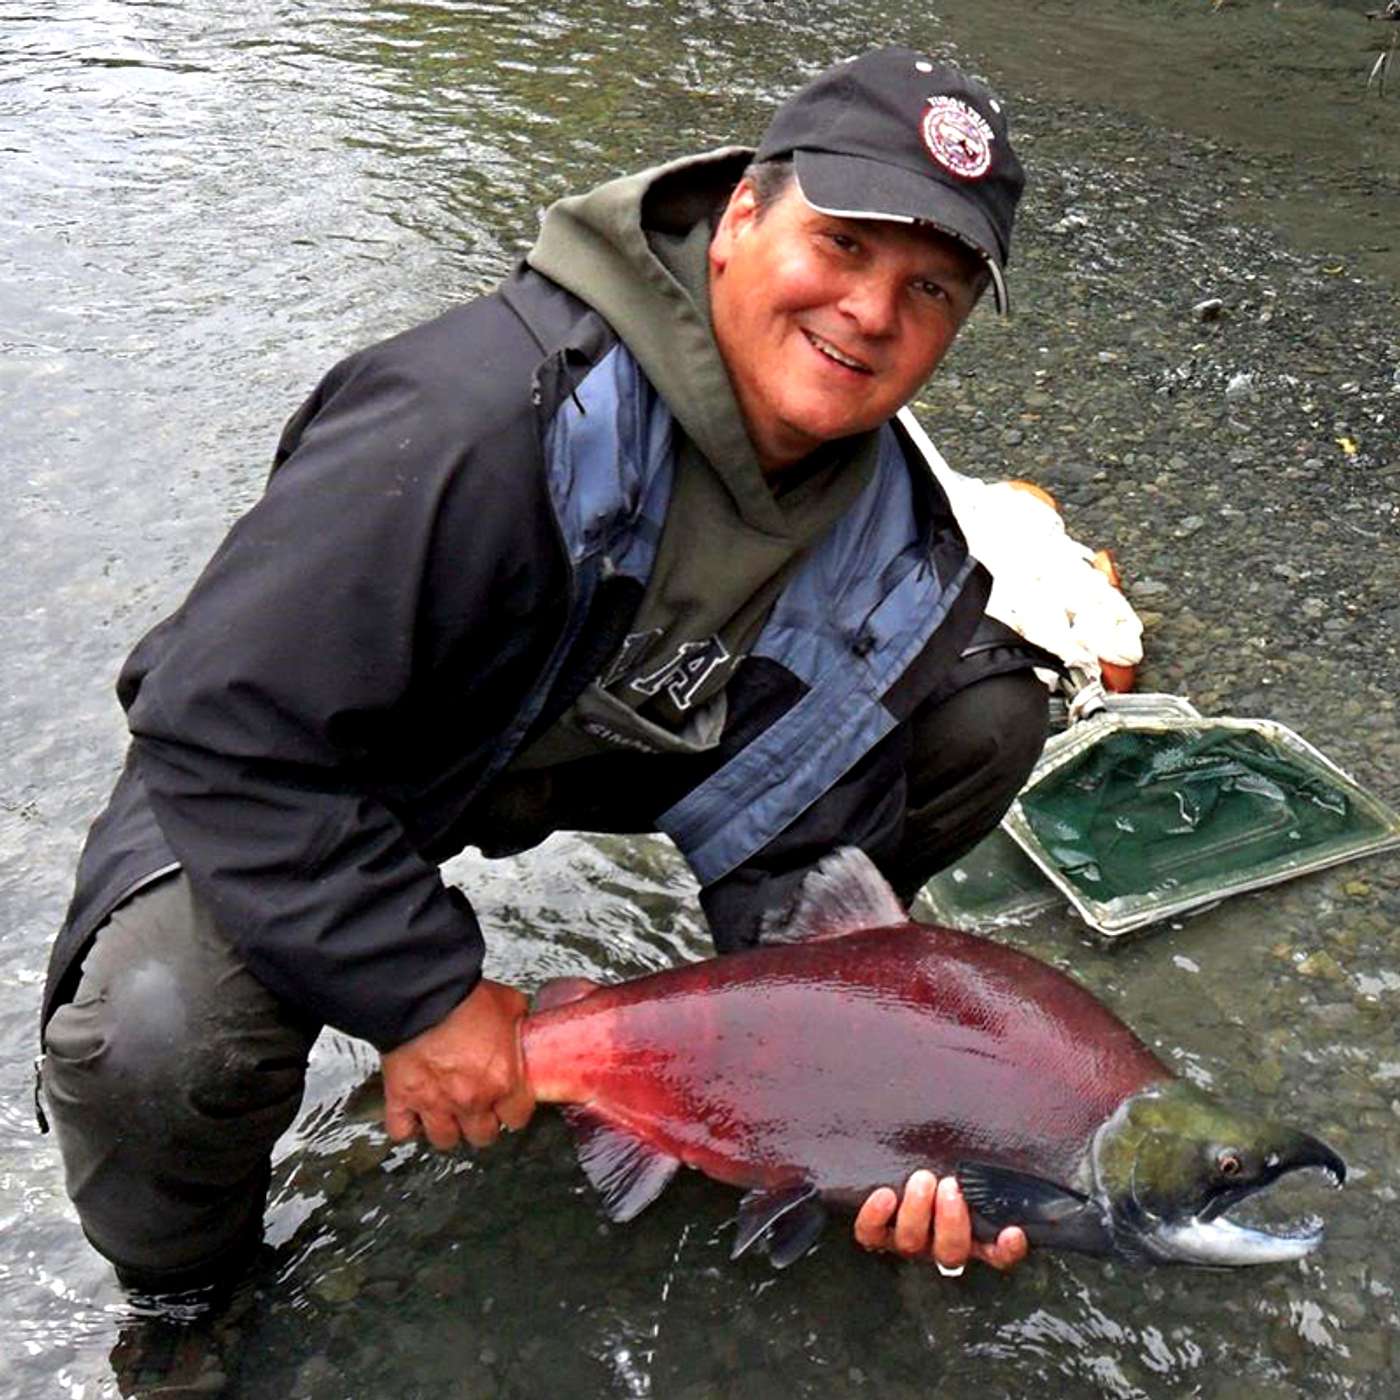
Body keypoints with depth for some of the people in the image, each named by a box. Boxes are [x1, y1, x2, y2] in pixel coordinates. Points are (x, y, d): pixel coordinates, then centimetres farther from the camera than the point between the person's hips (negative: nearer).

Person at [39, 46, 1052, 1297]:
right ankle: (179, 1263, 3)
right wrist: (426, 998, -28)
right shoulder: (485, 417, -35)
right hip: (281, 782, -4)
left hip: (601, 753, 5)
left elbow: (801, 849, -10)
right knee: (156, 1040, -37)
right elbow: (225, 729, -32)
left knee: (986, 713, -9)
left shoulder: (897, 547, -12)